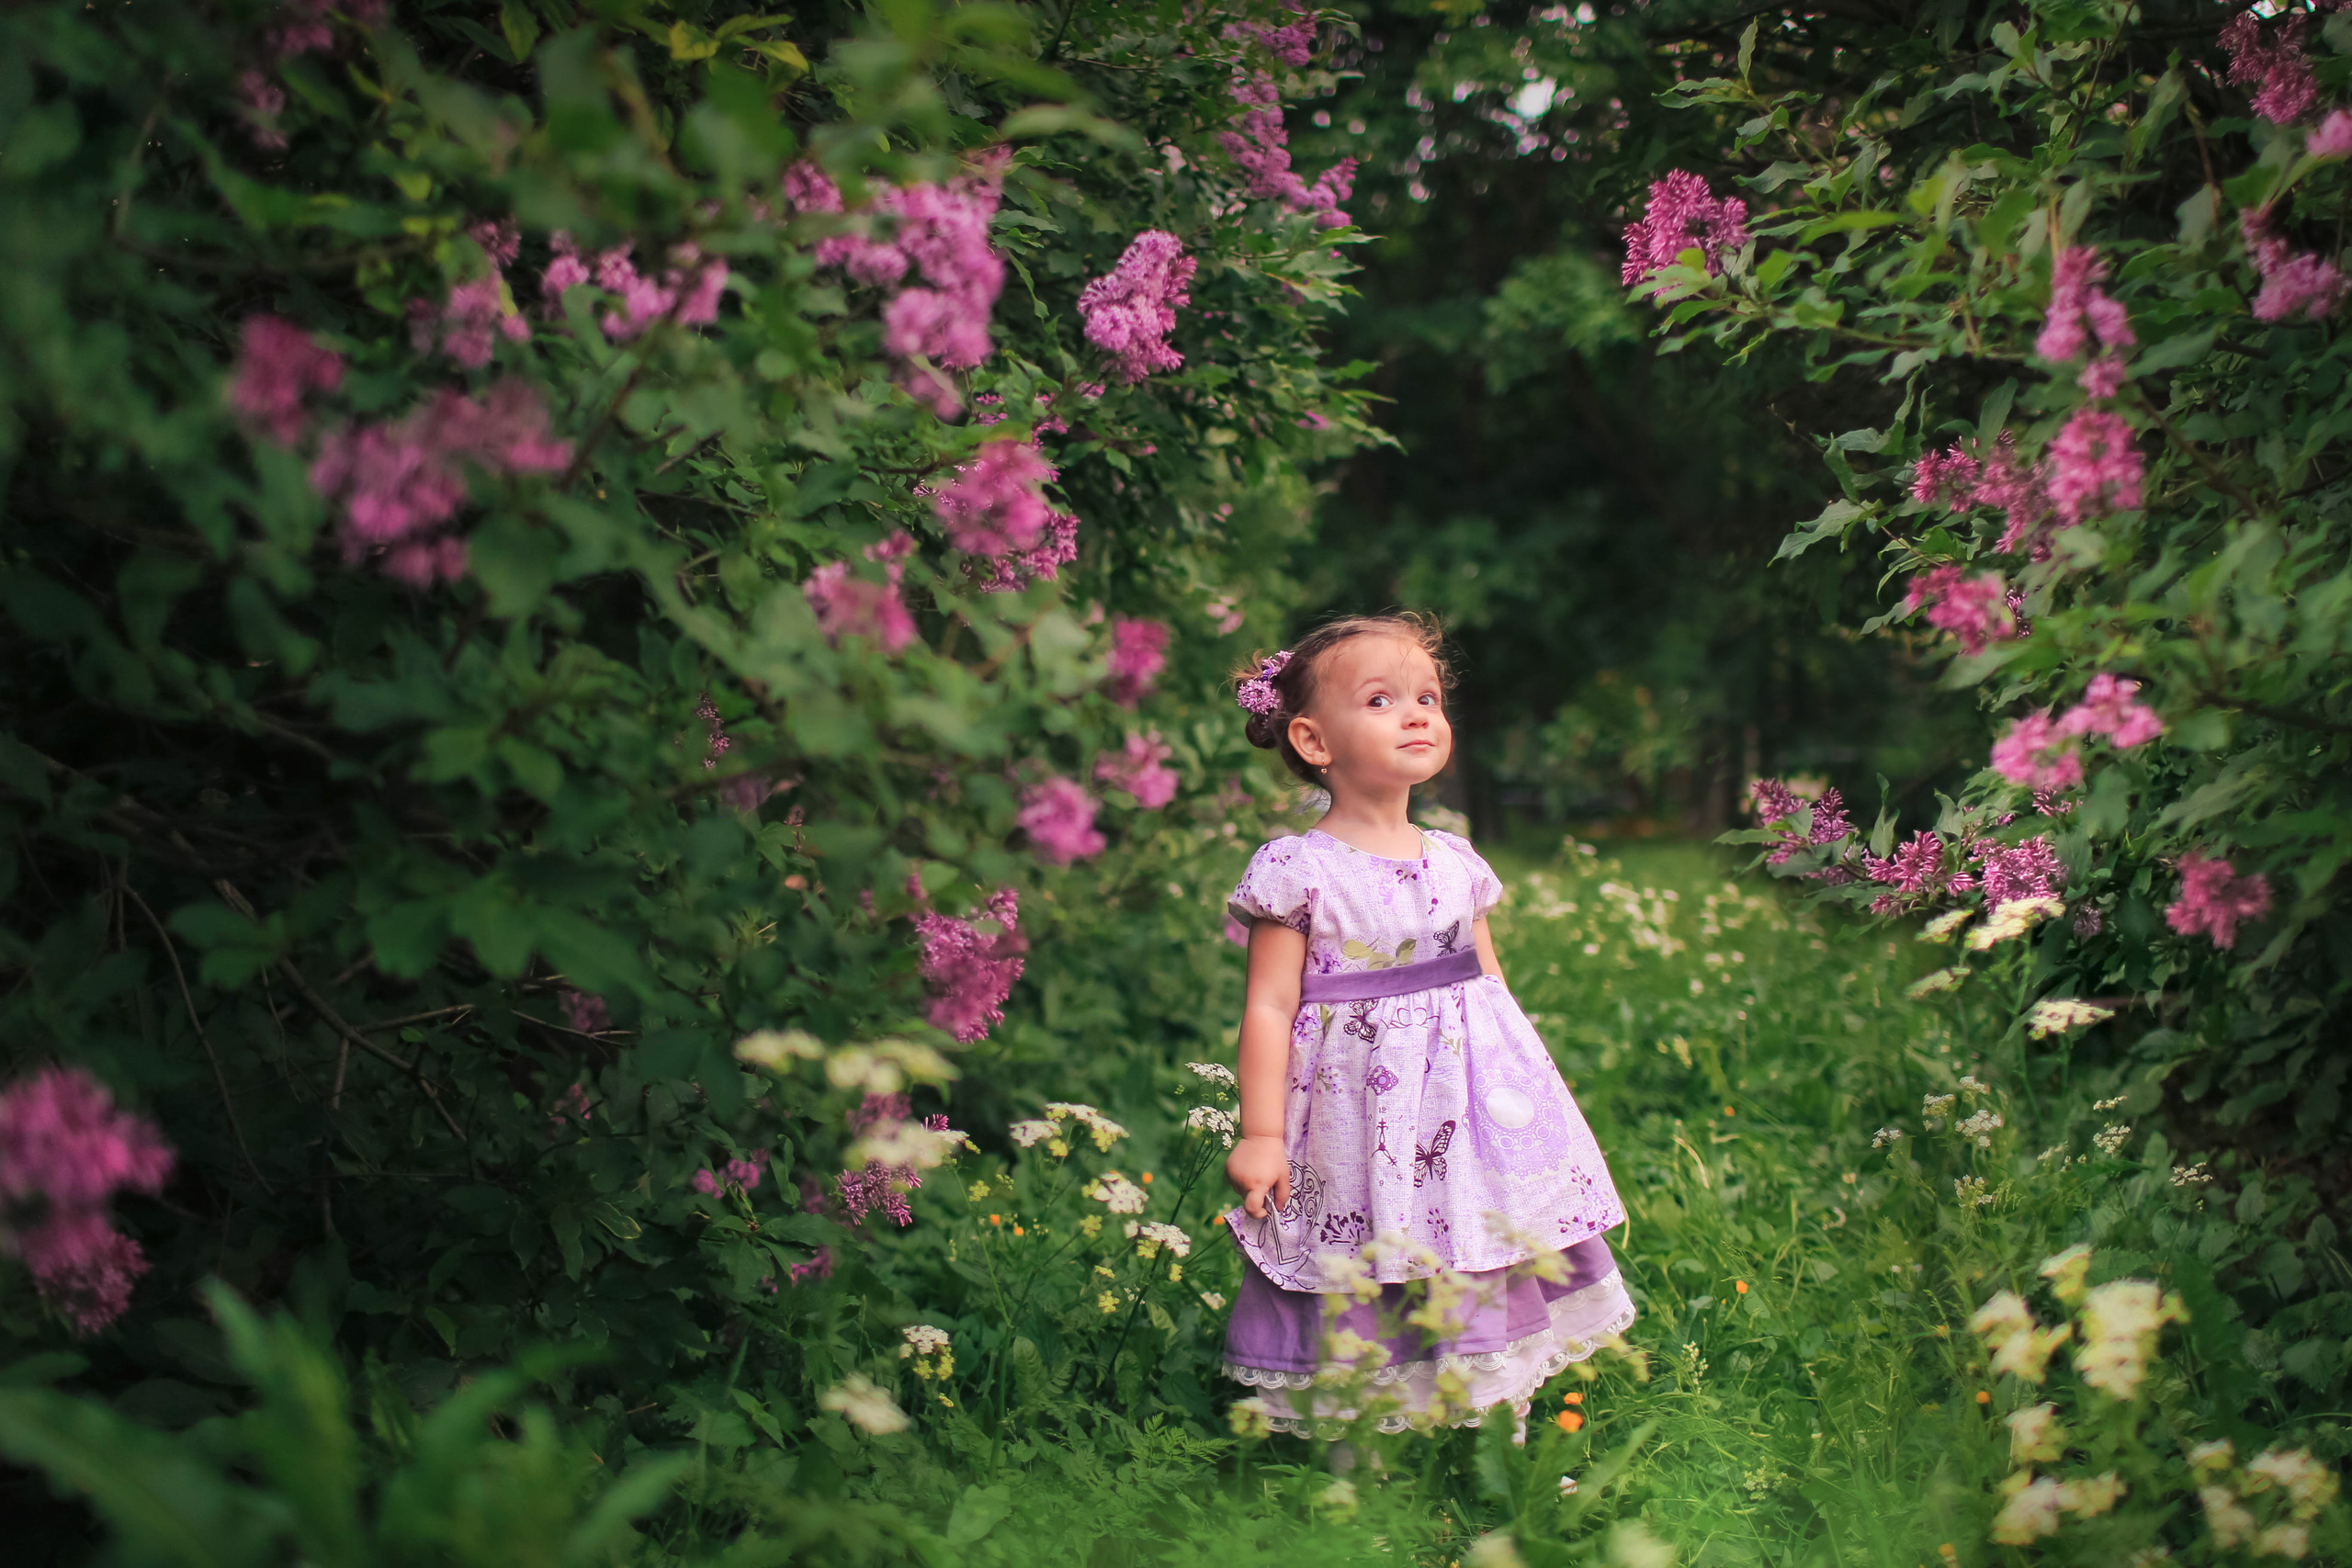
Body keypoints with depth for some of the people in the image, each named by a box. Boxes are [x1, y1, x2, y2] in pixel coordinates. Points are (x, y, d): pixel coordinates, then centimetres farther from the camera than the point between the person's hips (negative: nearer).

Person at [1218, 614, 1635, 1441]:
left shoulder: (1457, 863, 9)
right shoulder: (1298, 869, -8)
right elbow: (1270, 1008, -9)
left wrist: (1525, 1094, 14)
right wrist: (1261, 1135, -11)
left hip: (1469, 1104, 5)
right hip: (1358, 1126, -5)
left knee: (1487, 1293, 9)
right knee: (1360, 1318, -1)